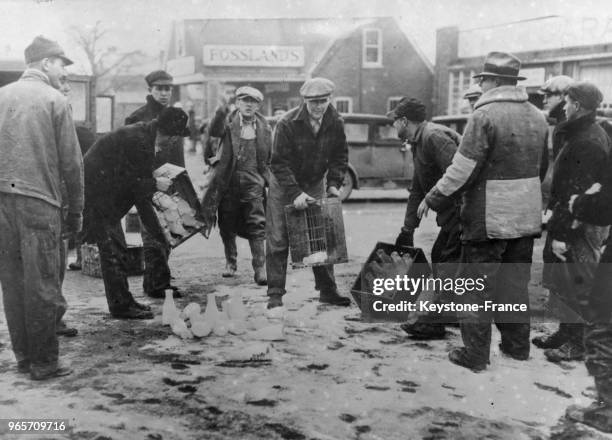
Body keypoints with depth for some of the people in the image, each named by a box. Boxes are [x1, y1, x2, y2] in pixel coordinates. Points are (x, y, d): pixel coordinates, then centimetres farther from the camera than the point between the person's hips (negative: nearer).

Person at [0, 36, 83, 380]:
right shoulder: (55, 100, -3)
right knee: (42, 284, 0)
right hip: (39, 200, -5)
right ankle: (44, 361, 7)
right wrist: (76, 211, 3)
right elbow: (71, 161, -4)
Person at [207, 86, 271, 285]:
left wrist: (268, 180, 9)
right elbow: (214, 132, -21)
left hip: (253, 181, 0)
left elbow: (269, 157, 13)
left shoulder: (263, 127, 7)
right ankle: (230, 262, 27)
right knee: (227, 225, 10)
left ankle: (260, 268, -2)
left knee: (257, 226, -6)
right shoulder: (229, 121, 1)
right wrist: (220, 114, -38)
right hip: (229, 181, 0)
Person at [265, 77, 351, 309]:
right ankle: (275, 294, 3)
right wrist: (295, 193, -31)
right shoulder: (288, 123, -23)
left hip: (315, 185, 4)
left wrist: (333, 183, -12)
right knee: (277, 240, -4)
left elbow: (340, 156, 2)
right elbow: (280, 163, -23)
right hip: (283, 186, -4)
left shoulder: (336, 123, -10)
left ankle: (327, 289, 17)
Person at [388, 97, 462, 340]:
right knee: (440, 256, 16)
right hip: (453, 213, 10)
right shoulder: (418, 144, 17)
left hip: (463, 209, -10)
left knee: (447, 261, -9)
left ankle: (435, 322, -6)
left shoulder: (434, 137, -16)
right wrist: (407, 230, 19)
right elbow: (417, 191, 20)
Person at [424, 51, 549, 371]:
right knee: (516, 282, 19)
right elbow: (542, 168, 14)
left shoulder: (485, 115, -16)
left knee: (478, 286, 4)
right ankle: (517, 345, 29)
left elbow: (462, 169, -18)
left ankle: (475, 355, 10)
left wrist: (433, 200, -7)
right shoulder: (537, 117, 7)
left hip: (488, 218, -7)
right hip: (526, 217, 7)